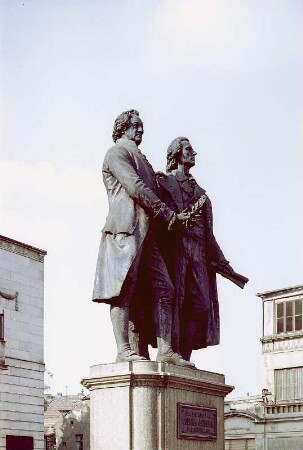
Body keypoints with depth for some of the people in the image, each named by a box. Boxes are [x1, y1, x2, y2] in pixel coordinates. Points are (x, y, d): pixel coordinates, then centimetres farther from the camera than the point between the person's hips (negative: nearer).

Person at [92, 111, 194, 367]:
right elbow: (136, 189, -8)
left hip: (146, 232, 9)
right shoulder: (117, 152, 4)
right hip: (126, 226, -9)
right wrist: (170, 215, -7)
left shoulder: (139, 158, 33)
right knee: (124, 288, -14)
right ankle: (123, 349, -19)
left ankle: (165, 350, -7)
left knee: (164, 289, -2)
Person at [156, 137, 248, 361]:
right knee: (174, 303, -13)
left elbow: (208, 233, 26)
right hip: (174, 250, -6)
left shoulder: (200, 192, 29)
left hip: (198, 255, 6)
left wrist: (224, 266, 20)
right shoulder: (163, 182, 10)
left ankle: (184, 360, -5)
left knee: (201, 307, -5)